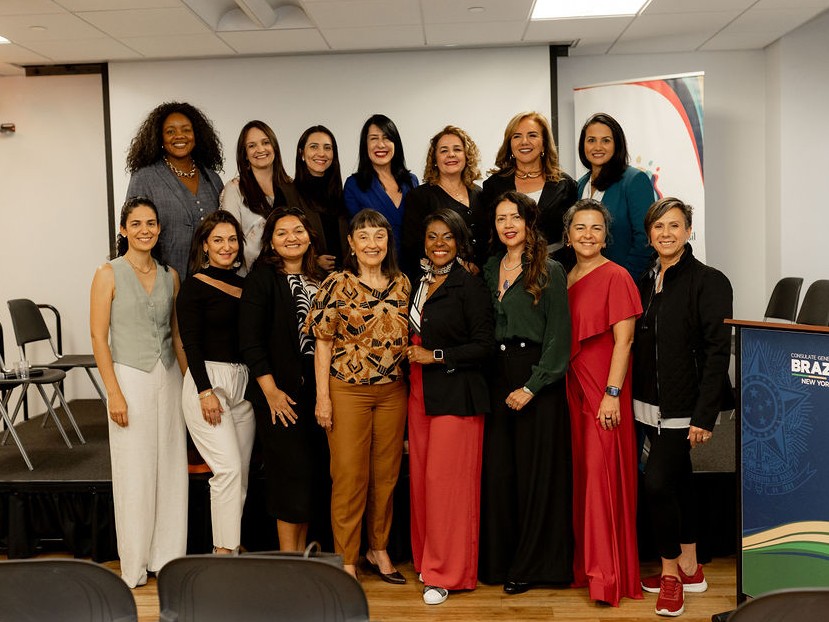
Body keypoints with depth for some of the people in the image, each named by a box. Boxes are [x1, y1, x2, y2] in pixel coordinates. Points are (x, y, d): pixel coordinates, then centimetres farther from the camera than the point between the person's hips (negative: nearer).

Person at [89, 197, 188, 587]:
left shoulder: (170, 276, 9)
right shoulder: (109, 275, -4)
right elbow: (98, 337, -7)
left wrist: (189, 381, 9)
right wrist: (113, 392, -13)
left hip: (169, 378, 4)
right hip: (131, 378, -4)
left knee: (172, 468, 7)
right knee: (135, 473, 1)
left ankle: (168, 556, 21)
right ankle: (135, 565, 16)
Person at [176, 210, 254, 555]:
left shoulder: (244, 285, 14)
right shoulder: (194, 287, -5)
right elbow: (191, 344, -10)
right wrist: (205, 392, -17)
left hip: (243, 381, 7)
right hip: (207, 380, -6)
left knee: (241, 471, 7)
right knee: (229, 468, -13)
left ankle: (230, 546, 17)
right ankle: (225, 550, -6)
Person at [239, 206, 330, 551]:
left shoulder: (320, 279, 12)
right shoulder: (261, 277, -4)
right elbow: (250, 339, -10)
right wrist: (271, 391, -14)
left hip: (316, 388, 5)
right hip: (281, 391, -5)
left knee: (315, 470, 7)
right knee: (290, 470, -4)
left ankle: (300, 553, 21)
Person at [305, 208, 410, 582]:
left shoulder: (401, 284, 6)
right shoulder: (338, 284, -6)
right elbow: (323, 343, -6)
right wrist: (323, 397, -9)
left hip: (392, 392, 4)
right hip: (348, 391, -4)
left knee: (386, 474, 12)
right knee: (350, 476, 2)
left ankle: (378, 549, 28)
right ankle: (346, 559, 14)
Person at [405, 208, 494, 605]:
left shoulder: (470, 287, -8)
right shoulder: (419, 284, 13)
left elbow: (485, 345, -11)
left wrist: (436, 356, -13)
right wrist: (412, 355, 9)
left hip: (455, 395, -6)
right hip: (419, 393, 7)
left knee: (446, 479, -4)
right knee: (421, 477, 8)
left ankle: (447, 573, 8)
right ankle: (427, 560, 23)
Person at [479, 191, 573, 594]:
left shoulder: (549, 272, -4)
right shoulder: (490, 269, 11)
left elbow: (558, 336, -9)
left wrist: (531, 386, -14)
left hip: (538, 379, -5)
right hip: (497, 377, 5)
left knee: (535, 471, 1)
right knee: (497, 469, 6)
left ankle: (531, 565, 14)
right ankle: (499, 560, 19)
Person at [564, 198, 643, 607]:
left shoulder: (616, 277, -8)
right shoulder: (567, 279, 12)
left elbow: (624, 341, -13)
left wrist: (613, 394, -18)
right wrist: (563, 386, 10)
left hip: (604, 391, -7)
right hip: (572, 388, 7)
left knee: (602, 473, -6)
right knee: (580, 473, 11)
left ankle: (608, 575, 4)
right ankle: (586, 563, 22)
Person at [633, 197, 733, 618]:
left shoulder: (708, 281, -9)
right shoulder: (645, 283, 10)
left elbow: (718, 351, -13)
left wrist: (704, 416, -18)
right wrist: (625, 395, 5)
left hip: (684, 406, -6)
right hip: (651, 405, 6)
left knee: (656, 482, -13)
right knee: (677, 481, 15)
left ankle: (670, 571, 7)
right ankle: (690, 569, 27)